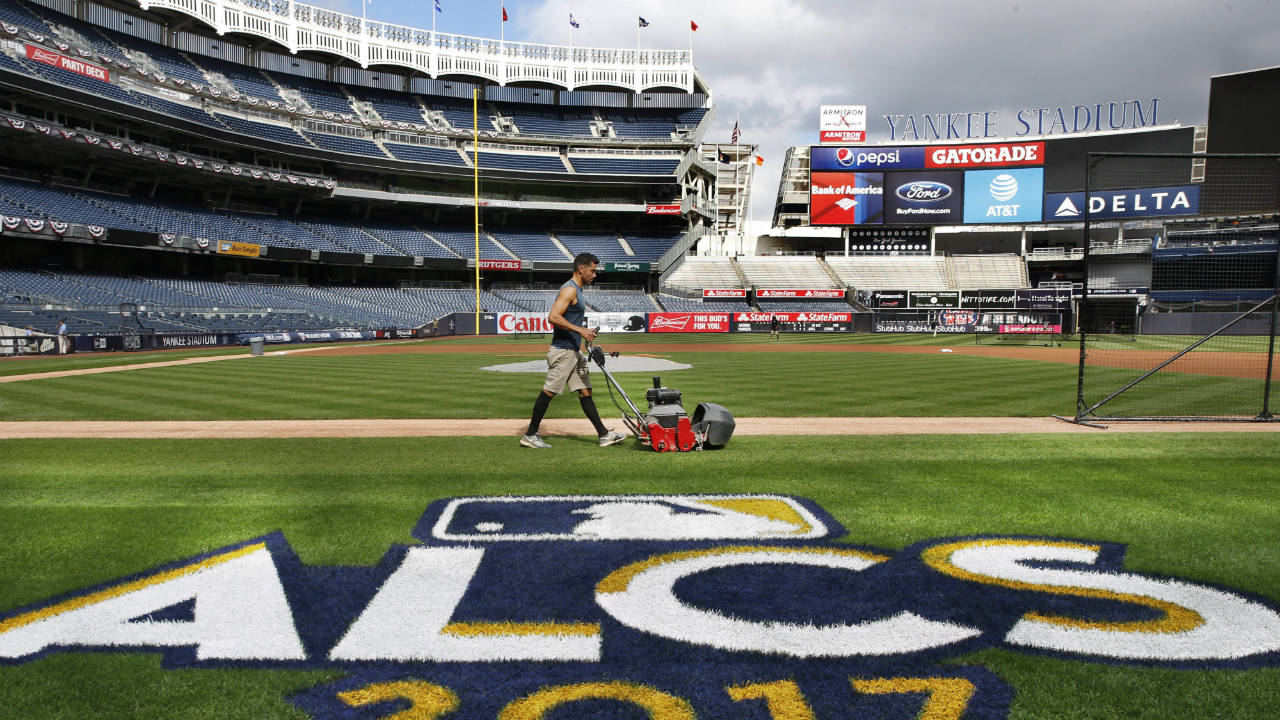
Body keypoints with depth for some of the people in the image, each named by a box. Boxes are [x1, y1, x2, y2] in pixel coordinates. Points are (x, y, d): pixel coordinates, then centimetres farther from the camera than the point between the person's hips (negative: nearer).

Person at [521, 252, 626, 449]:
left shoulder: (576, 290, 17)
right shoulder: (570, 289, -14)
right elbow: (553, 317, -24)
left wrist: (584, 332, 19)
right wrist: (580, 330, -24)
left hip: (574, 351, 10)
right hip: (563, 351, -10)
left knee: (585, 391, 8)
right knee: (549, 392, -3)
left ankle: (604, 434, 10)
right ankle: (530, 435, 6)